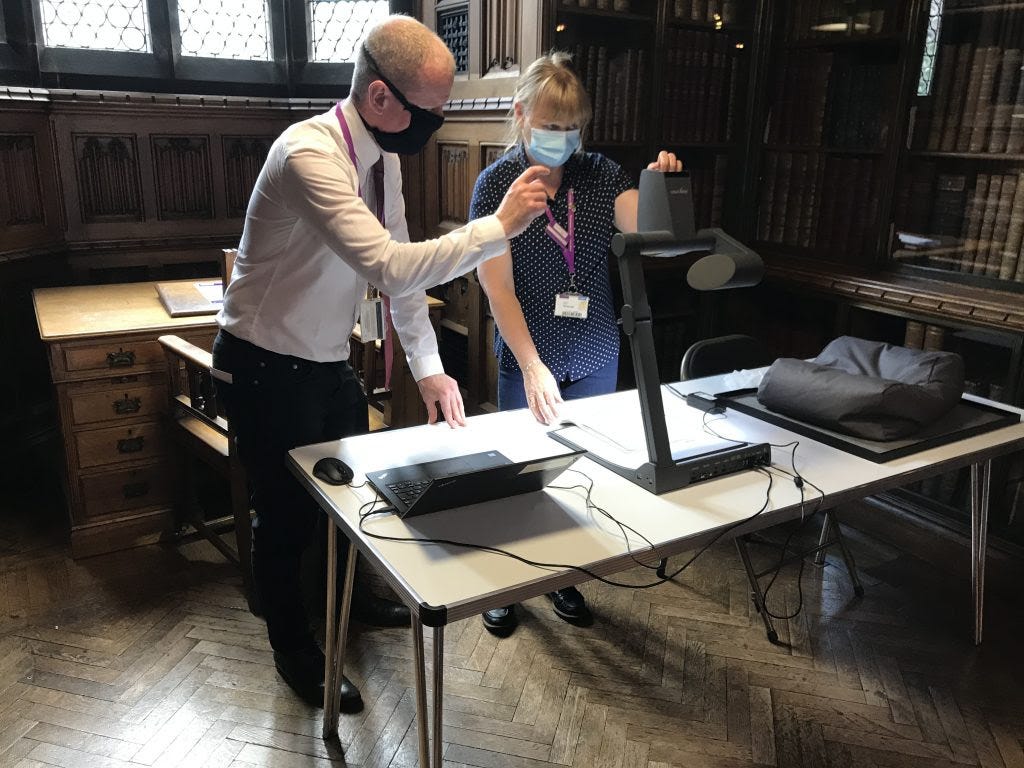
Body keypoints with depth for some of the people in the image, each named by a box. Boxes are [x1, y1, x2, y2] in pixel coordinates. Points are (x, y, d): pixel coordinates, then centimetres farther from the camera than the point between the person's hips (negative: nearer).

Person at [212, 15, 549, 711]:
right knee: (288, 515, 7)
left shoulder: (383, 157, -1)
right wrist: (499, 227, -33)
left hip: (330, 361, 8)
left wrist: (428, 366, 1)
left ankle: (349, 595, 49)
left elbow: (401, 266, 5)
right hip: (269, 369, -8)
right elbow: (389, 267, -39)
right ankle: (294, 650, 32)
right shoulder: (310, 153, -28)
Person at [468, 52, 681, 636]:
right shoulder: (496, 183, -10)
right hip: (528, 357, -3)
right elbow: (498, 287, -17)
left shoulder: (600, 174, -1)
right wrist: (532, 366, -27)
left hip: (596, 356, 3)